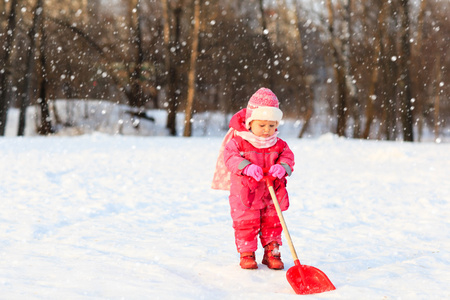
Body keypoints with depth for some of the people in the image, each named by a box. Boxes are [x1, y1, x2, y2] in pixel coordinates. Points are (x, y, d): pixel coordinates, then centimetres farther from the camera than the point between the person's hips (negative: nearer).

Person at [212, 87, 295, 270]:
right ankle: (246, 254, 15)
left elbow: (288, 158, -2)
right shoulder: (238, 142, -9)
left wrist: (282, 167, -26)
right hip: (245, 195, -3)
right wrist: (247, 167, -36)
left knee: (272, 224, 10)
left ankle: (272, 252, 23)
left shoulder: (279, 145, 4)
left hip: (271, 195, 3)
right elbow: (230, 157, -20)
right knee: (245, 223, 3)